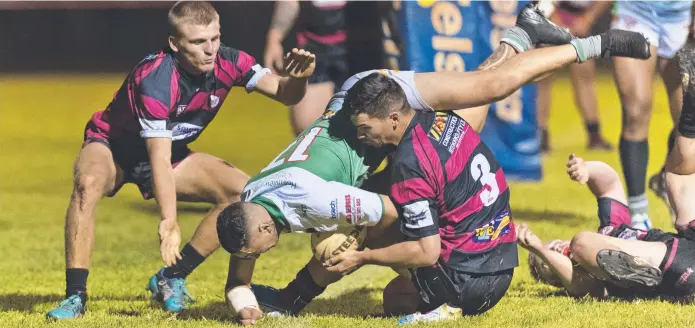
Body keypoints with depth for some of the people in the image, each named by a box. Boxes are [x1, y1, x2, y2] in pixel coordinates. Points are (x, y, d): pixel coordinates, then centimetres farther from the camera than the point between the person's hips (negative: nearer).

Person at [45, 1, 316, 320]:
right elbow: (159, 159, -40)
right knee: (89, 183, -39)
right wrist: (169, 223, -46)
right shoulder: (153, 80, -36)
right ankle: (75, 296, -34)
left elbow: (284, 93, -12)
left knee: (244, 191, -12)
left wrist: (298, 78, -37)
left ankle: (170, 279, -4)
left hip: (172, 151, 6)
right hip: (111, 146, -6)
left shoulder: (227, 63, -18)